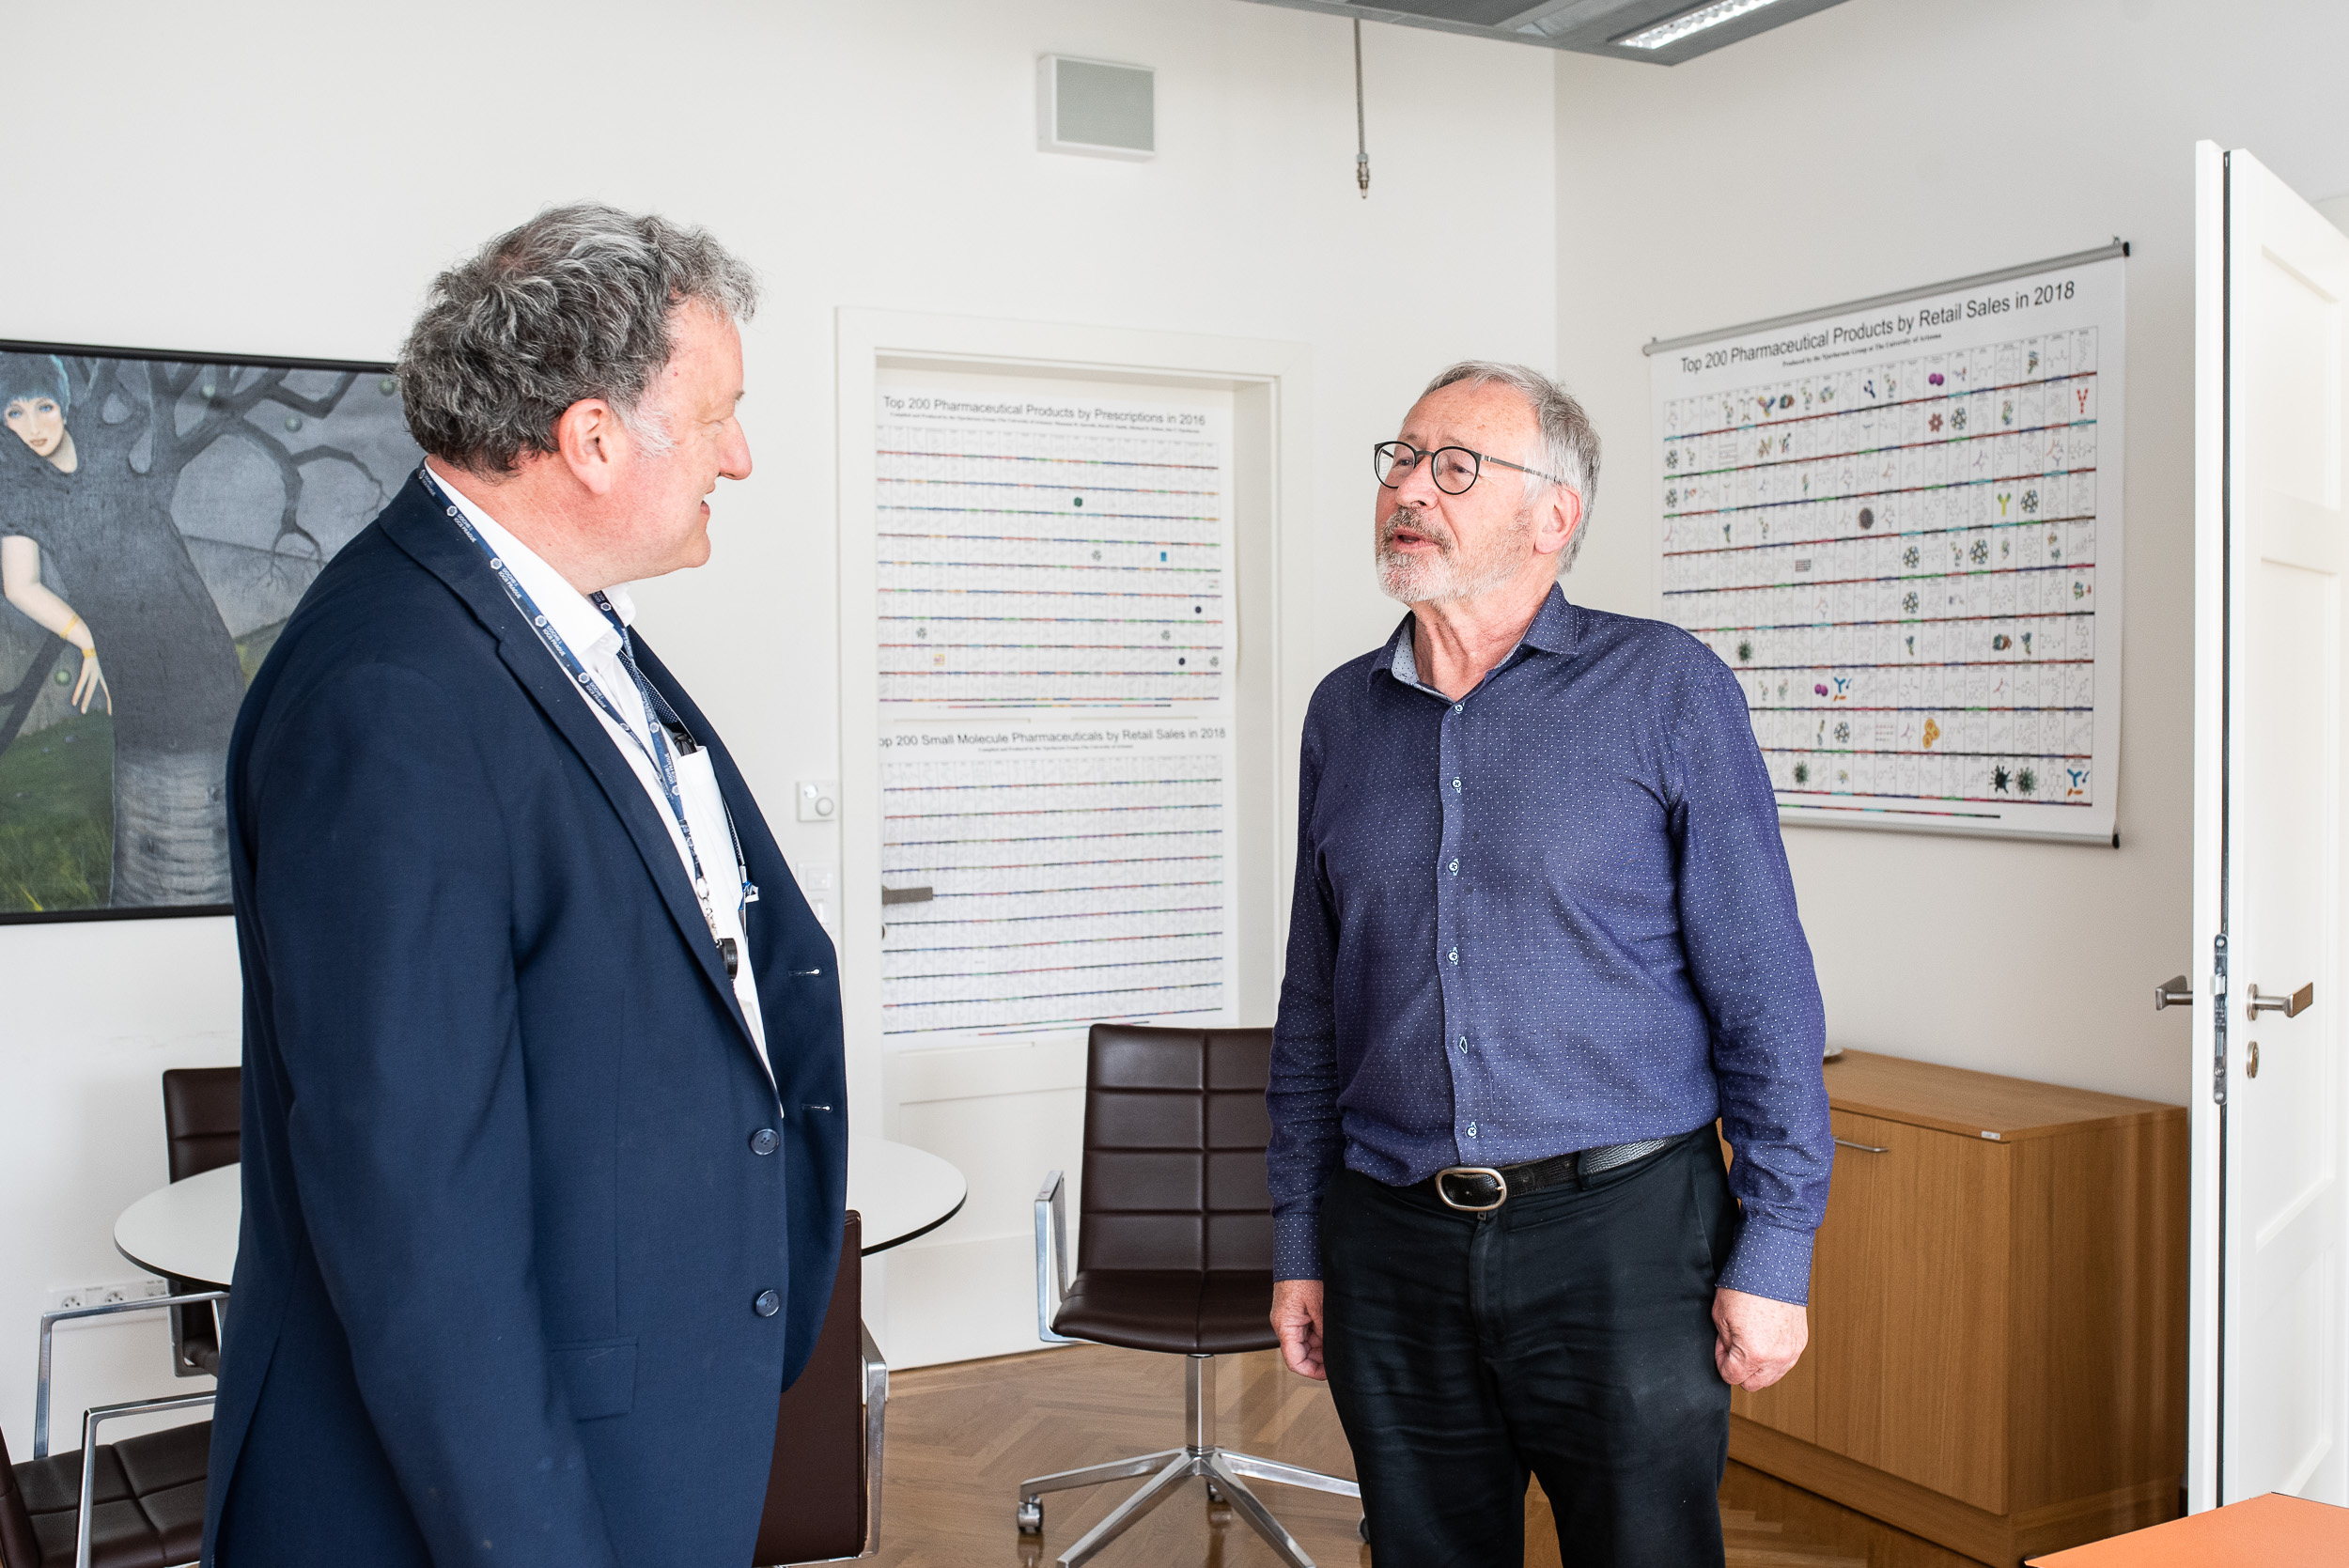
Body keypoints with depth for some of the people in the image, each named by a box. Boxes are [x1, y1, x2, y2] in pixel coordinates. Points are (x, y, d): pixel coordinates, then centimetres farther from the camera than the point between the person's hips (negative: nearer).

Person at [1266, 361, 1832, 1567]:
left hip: (1622, 1237, -3)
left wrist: (1772, 1254, -8)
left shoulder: (1666, 690, -4)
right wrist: (1298, 1243, 11)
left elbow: (1765, 998, -5)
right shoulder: (1344, 714, 9)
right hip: (1393, 1248, 4)